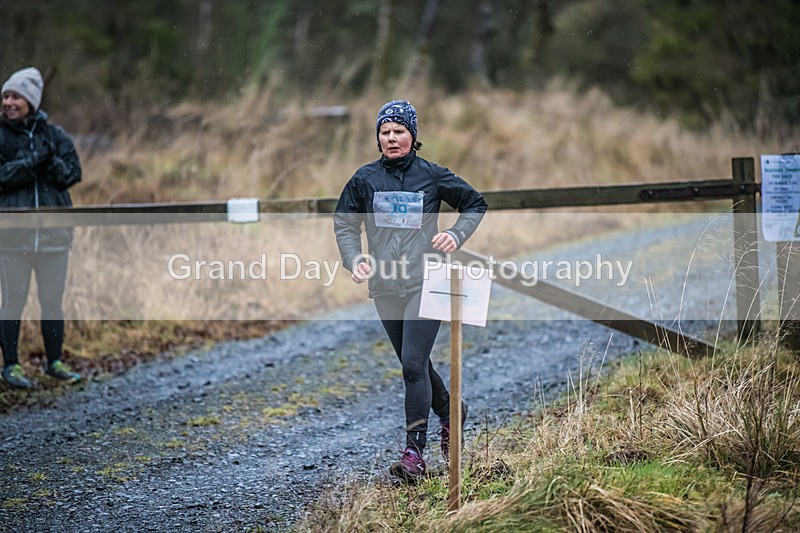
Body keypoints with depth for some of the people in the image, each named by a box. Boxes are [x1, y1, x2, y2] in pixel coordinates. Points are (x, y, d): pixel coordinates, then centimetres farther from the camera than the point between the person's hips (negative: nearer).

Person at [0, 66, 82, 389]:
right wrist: (31, 162, -19)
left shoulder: (53, 134, 8)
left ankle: (54, 362, 21)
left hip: (54, 231, 3)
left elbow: (73, 173, 1)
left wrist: (51, 162, -18)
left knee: (53, 300, 9)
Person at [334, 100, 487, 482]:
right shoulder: (365, 178, 5)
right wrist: (355, 260, -5)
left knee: (414, 363, -13)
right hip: (384, 286, 4)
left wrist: (457, 235, -4)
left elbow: (475, 204, 12)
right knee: (415, 364, 15)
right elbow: (345, 224, 12)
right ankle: (450, 412, 42)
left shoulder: (432, 175, 0)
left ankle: (415, 453, -10)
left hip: (424, 282, -4)